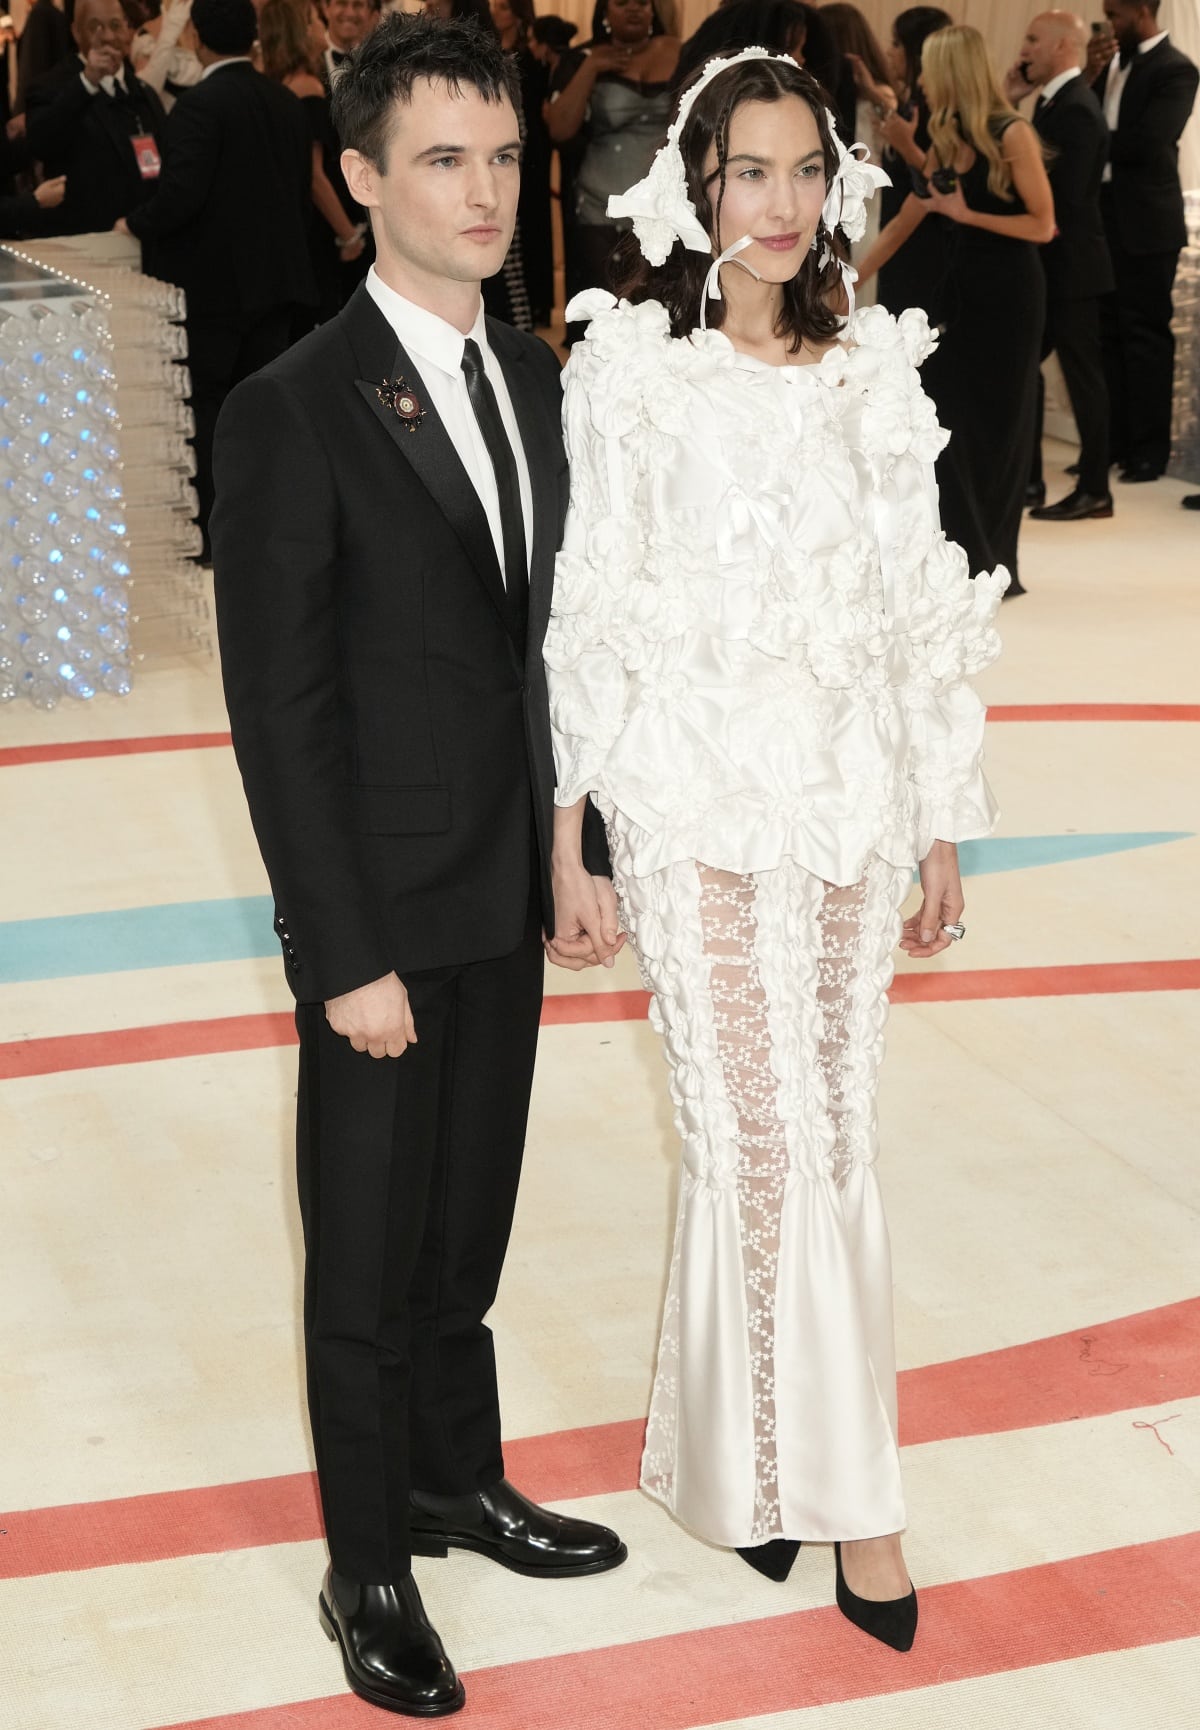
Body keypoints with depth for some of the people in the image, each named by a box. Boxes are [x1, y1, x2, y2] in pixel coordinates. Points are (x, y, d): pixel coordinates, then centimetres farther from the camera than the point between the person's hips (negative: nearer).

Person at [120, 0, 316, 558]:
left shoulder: (199, 104, -15)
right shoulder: (287, 104, 8)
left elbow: (182, 193, -23)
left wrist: (136, 224, -6)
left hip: (211, 282, -6)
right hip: (275, 277, 6)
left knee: (204, 407, 1)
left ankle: (209, 535, 1)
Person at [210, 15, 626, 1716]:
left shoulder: (535, 381, 6)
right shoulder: (293, 412, -16)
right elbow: (280, 712, -16)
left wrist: (586, 855, 7)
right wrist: (348, 956, -17)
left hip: (509, 901, 6)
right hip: (382, 909, -6)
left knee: (469, 1224, 20)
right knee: (369, 1254, 8)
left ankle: (458, 1481, 39)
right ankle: (370, 1573, 24)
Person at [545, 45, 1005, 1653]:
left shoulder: (875, 370, 6)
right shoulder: (629, 368, -3)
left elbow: (923, 605, 8)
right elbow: (590, 605, -2)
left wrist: (943, 824, 8)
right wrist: (569, 825, -2)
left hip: (853, 794, 4)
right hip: (699, 797, -3)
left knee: (825, 1130, 8)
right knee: (766, 1135, -2)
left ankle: (744, 1450, 26)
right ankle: (841, 1489, 10)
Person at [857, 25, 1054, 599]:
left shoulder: (1012, 135, -13)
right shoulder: (947, 141, 8)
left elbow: (1043, 225, -14)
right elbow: (904, 222, 14)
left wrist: (964, 213, -17)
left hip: (1010, 293, -6)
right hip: (961, 289, 7)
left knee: (997, 425, 1)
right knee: (948, 418, 1)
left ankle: (994, 566, 12)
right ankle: (965, 557, 9)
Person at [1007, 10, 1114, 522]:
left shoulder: (1077, 110, -19)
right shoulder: (1054, 101, 12)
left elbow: (1064, 197, -24)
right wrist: (1007, 102, 2)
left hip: (1071, 267, -10)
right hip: (1052, 266, 10)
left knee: (1082, 376, -1)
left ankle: (1094, 490, 8)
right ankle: (1027, 480, 21)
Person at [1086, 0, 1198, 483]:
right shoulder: (1112, 60, 11)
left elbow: (1147, 142, -20)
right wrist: (1090, 77, -5)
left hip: (1145, 223, -7)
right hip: (1104, 216, 7)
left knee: (1145, 335, -1)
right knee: (1108, 333, 10)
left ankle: (1150, 451, 6)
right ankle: (1113, 443, 17)